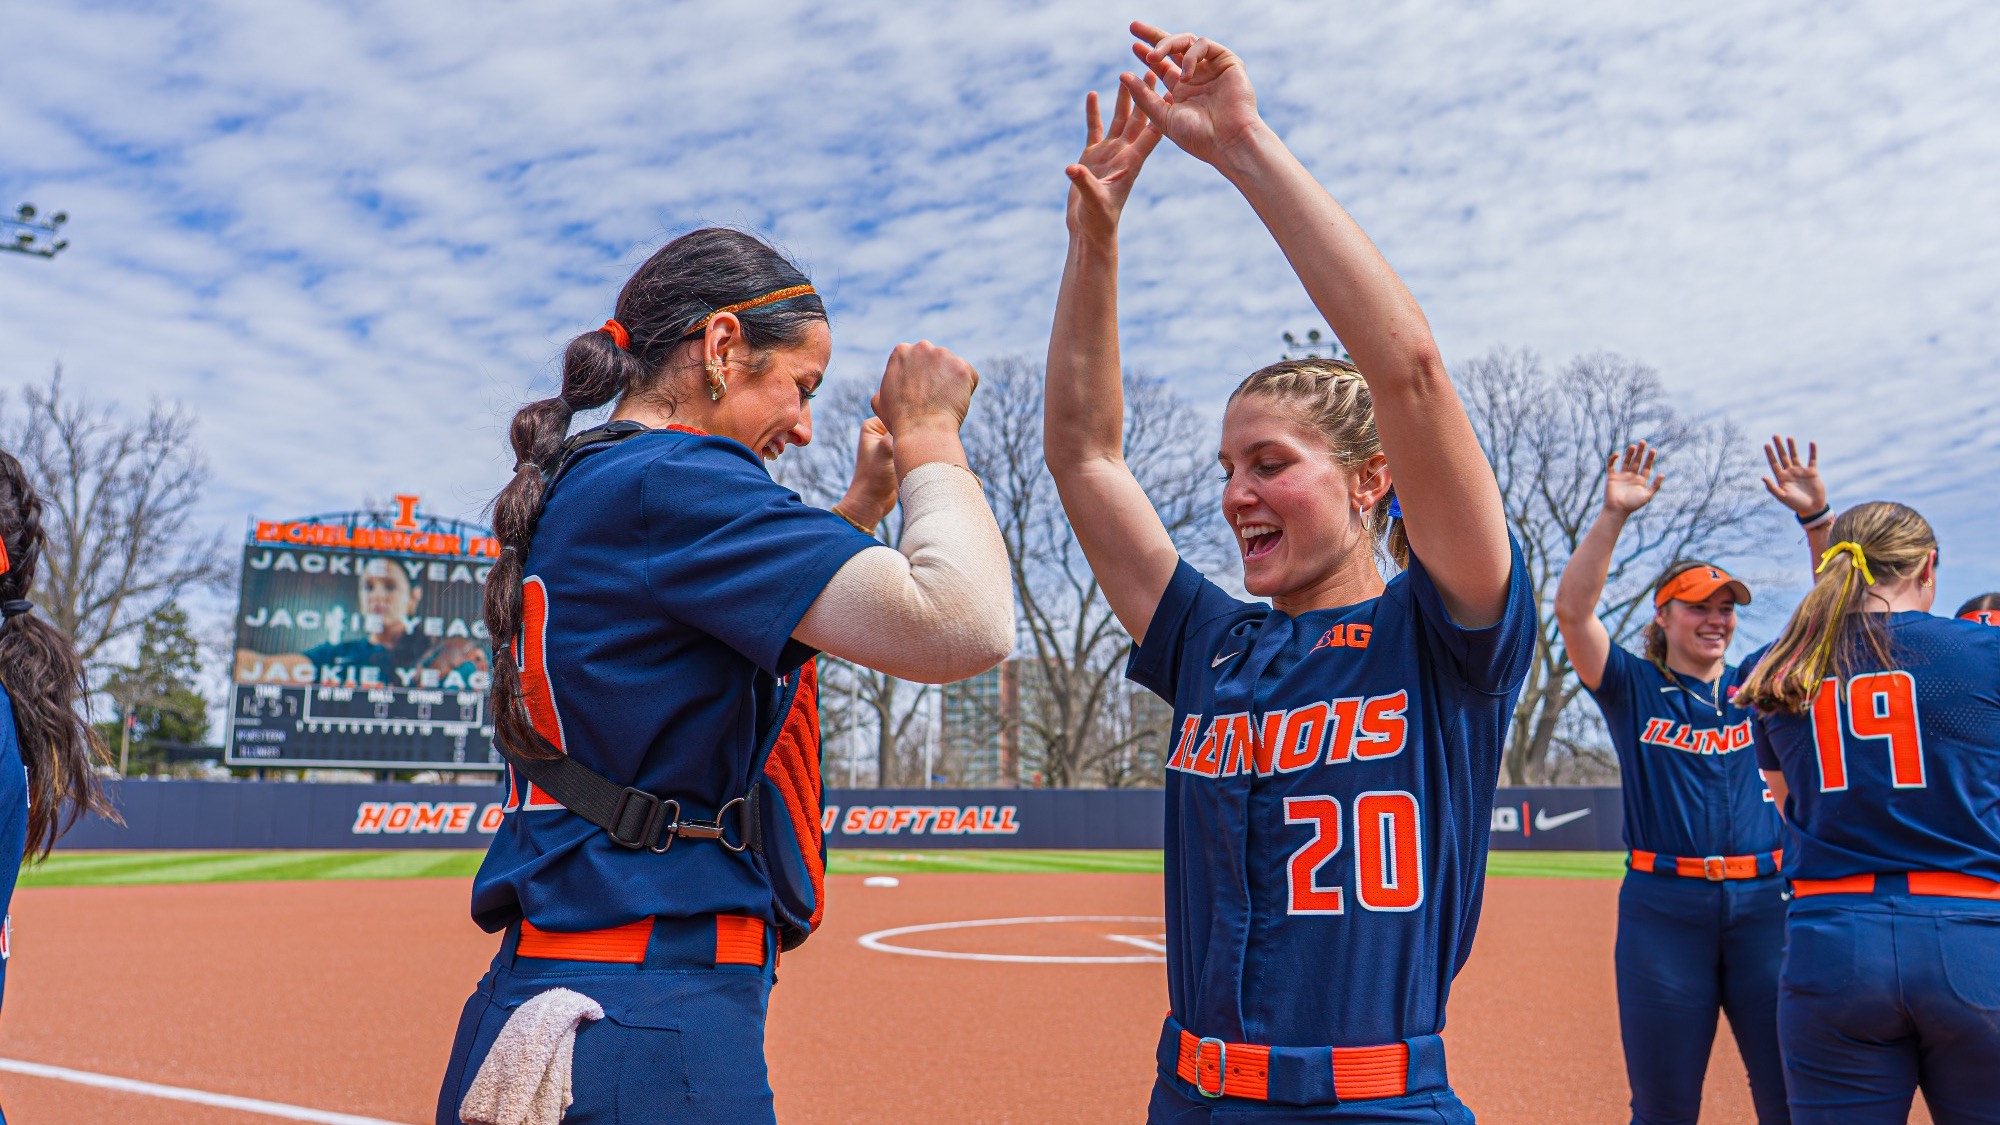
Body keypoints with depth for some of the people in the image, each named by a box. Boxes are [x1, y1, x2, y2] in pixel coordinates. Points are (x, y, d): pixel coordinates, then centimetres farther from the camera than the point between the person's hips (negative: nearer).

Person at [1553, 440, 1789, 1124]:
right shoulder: (1633, 688, 5)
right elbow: (1572, 611, -9)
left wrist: (1815, 516, -5)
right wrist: (1613, 515, -17)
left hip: (1763, 903, 2)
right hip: (1662, 908, -2)